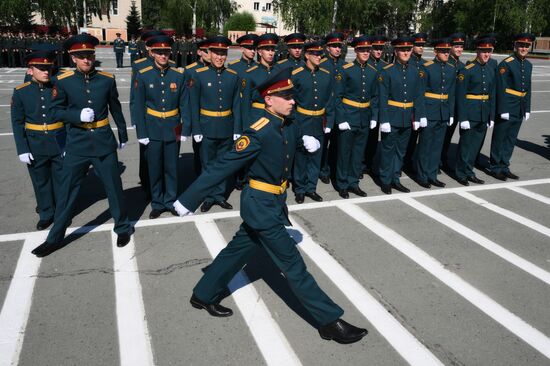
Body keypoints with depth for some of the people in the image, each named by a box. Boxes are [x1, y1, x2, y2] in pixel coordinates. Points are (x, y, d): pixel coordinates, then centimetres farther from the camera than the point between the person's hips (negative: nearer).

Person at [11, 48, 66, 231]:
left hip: (60, 143, -1)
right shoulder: (20, 92, -5)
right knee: (41, 181, 12)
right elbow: (17, 122, -1)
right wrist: (22, 150, -6)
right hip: (35, 146, 1)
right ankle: (46, 214, 29)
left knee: (61, 179, 11)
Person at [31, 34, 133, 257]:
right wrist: (78, 115, -19)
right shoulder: (63, 81, -5)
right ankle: (55, 238, 21)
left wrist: (123, 133, 17)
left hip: (104, 142, 1)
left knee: (114, 188, 10)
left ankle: (123, 228, 29)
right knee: (67, 192, 7)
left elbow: (115, 108, 10)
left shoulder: (107, 79, -2)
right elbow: (54, 112, -2)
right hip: (77, 144, 0)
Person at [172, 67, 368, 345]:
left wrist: (310, 142, -5)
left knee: (239, 249, 21)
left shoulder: (289, 126, 1)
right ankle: (330, 321, 10)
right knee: (292, 263, -1)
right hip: (261, 206, -9)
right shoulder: (258, 133, -23)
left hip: (272, 204, 9)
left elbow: (300, 141, 22)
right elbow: (222, 167, -22)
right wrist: (188, 200, -19)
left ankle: (203, 296, 40)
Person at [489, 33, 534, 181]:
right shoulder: (506, 64, -10)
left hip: (519, 111, 7)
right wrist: (503, 110, -18)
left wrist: (527, 109, 13)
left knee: (511, 140, 12)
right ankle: (496, 167, 13)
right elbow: (501, 88, -15)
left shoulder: (528, 65, 13)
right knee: (499, 139, 3)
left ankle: (504, 167, 21)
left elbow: (527, 89, 17)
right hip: (506, 109, -7)